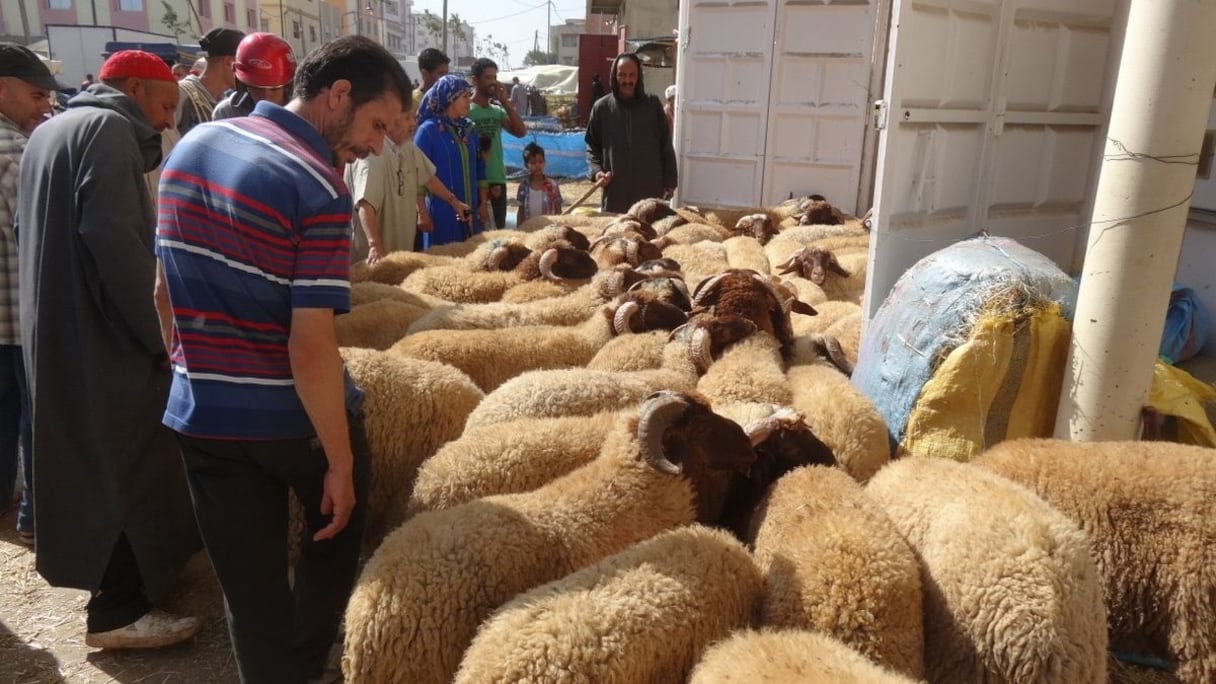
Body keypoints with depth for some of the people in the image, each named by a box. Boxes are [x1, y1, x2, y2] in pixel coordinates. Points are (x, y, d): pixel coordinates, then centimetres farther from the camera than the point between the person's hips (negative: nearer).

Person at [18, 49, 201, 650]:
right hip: (101, 332, -10)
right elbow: (112, 235, -25)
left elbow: (44, 231, 20)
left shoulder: (50, 130, 17)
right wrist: (162, 329, -20)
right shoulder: (108, 129, -13)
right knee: (132, 467, -2)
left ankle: (108, 571, 36)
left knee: (95, 460, 21)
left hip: (55, 327, 10)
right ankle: (117, 610, 7)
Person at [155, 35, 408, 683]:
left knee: (249, 591, 15)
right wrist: (340, 461, -17)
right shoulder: (319, 187, -21)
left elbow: (163, 292, 11)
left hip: (200, 415, 5)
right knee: (334, 531, 25)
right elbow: (310, 348, -26)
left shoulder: (192, 146, 3)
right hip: (292, 418, -5)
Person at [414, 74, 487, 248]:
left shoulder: (468, 129, 10)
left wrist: (483, 203, 11)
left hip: (469, 211, 6)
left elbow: (478, 169, 15)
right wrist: (421, 213, -12)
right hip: (441, 212, -6)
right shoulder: (428, 130, -9)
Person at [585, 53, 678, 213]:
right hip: (615, 191, 0)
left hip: (650, 190, 0)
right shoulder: (602, 107, 2)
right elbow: (592, 146, 10)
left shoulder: (652, 104, 2)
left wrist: (669, 180, 3)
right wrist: (596, 171, -7)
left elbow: (665, 145, 5)